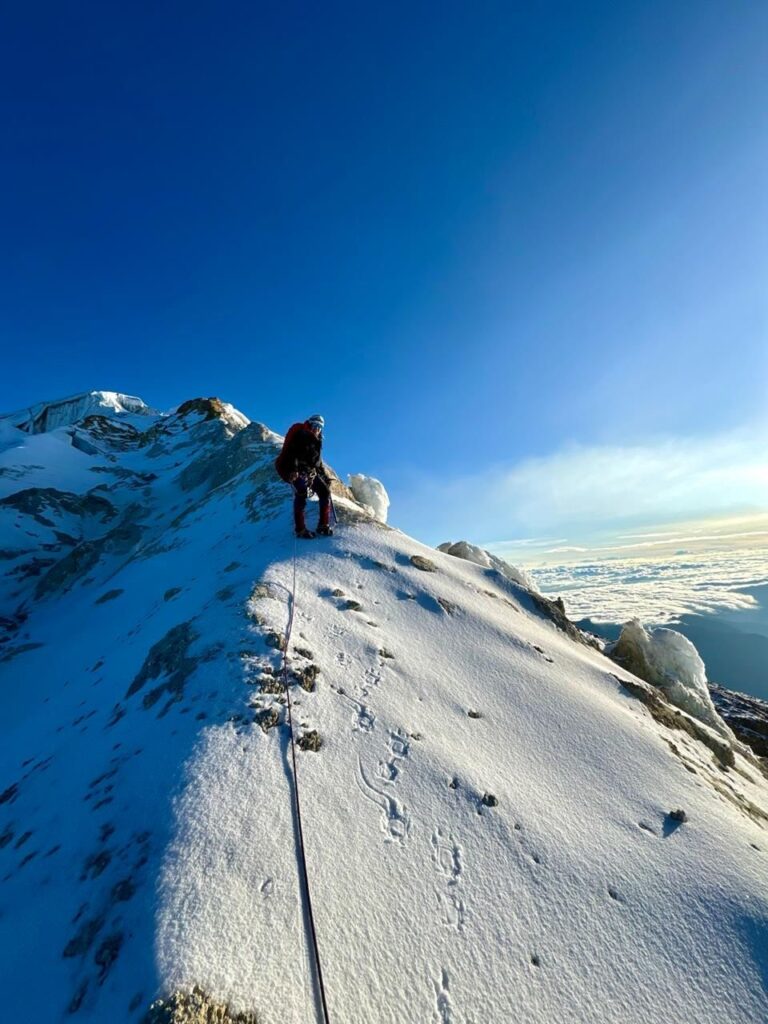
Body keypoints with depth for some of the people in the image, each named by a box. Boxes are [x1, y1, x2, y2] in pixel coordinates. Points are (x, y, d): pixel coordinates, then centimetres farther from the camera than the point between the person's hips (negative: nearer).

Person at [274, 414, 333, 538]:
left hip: (311, 471, 9)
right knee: (301, 495, -20)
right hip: (297, 471, -8)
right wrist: (292, 470, -32)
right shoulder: (301, 434, -4)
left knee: (325, 492, 2)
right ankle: (300, 530, -19)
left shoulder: (315, 441, 22)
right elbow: (292, 453, -19)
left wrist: (324, 476, 22)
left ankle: (323, 526, 4)